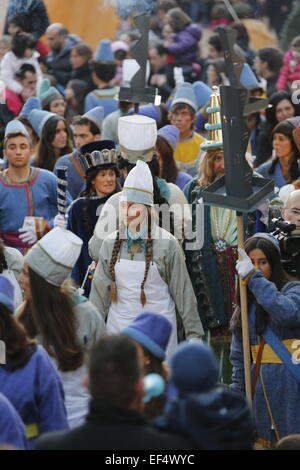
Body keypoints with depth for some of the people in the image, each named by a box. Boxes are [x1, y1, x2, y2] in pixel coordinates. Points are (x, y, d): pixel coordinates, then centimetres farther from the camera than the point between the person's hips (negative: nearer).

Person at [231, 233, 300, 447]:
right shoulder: (246, 303, 15)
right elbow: (239, 356, 19)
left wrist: (254, 277, -23)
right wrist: (238, 393, 12)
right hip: (261, 387, 6)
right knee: (264, 441, 4)